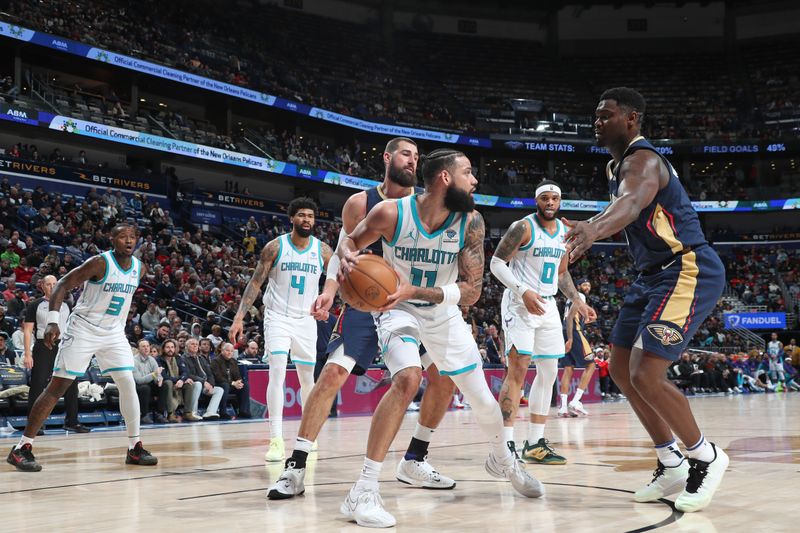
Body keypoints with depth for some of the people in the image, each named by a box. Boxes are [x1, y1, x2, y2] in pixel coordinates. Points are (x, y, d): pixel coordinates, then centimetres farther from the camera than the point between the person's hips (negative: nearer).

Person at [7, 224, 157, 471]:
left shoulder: (139, 268, 1)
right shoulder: (100, 263, -18)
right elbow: (62, 285, -18)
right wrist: (52, 321, -27)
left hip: (114, 333, 6)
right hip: (83, 330, -6)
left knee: (128, 384, -3)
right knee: (57, 386, -7)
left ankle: (135, 447, 6)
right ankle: (22, 448, -4)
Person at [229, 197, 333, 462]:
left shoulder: (323, 251, -2)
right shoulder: (275, 247, -7)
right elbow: (255, 283, -5)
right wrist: (239, 317, -12)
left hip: (306, 319, 3)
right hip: (277, 317, -3)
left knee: (307, 377, 12)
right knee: (277, 373, -16)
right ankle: (276, 440, -19)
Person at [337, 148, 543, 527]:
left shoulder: (471, 222, -19)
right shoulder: (391, 213, -24)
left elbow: (472, 292, -19)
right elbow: (349, 241, -5)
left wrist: (416, 291, -33)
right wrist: (347, 257, -30)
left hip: (444, 314, 4)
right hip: (398, 310, -3)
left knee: (482, 399, 9)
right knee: (407, 379, -32)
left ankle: (502, 460, 45)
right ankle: (363, 492, -26)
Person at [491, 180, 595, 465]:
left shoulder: (564, 231, 11)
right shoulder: (523, 227, -11)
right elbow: (496, 263, -14)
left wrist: (578, 302, 13)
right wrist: (523, 291, -25)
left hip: (548, 305, 8)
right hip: (520, 303, -8)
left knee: (548, 373, 7)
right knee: (518, 369, -15)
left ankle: (535, 443, 14)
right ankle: (506, 444, -14)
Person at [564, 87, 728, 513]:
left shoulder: (642, 159, -20)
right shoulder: (615, 167, 12)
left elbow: (632, 203, -43)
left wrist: (595, 228, -62)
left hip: (688, 271, -10)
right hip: (654, 274, 11)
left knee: (646, 375, -18)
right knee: (621, 369, 9)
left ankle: (706, 457, 2)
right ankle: (671, 465, 19)